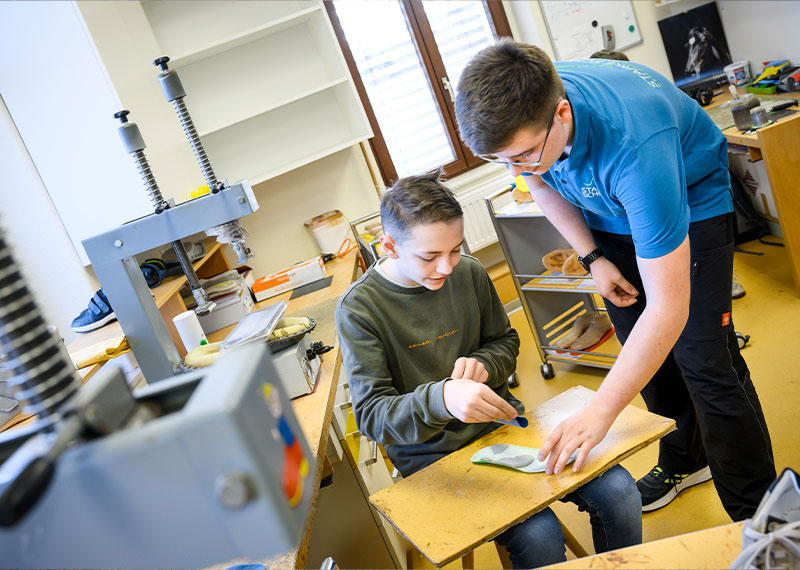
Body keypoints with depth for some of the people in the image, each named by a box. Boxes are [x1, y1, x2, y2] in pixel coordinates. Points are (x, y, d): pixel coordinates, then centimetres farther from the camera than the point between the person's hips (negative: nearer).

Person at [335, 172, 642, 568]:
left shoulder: (469, 273, -1)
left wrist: (482, 364, -11)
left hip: (500, 423, 5)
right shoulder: (359, 308, -14)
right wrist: (442, 398, -38)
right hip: (435, 454, -4)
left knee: (618, 491, -12)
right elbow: (371, 414, -18)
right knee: (538, 536, -25)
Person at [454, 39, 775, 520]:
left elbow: (668, 308, -42)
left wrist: (599, 414, -40)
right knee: (642, 351, 10)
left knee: (706, 362, -11)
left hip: (691, 202, -5)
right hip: (611, 211, 6)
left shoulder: (634, 146, -44)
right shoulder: (518, 114, -25)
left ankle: (757, 514, 8)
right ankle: (685, 460, 34)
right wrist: (593, 258, -8)